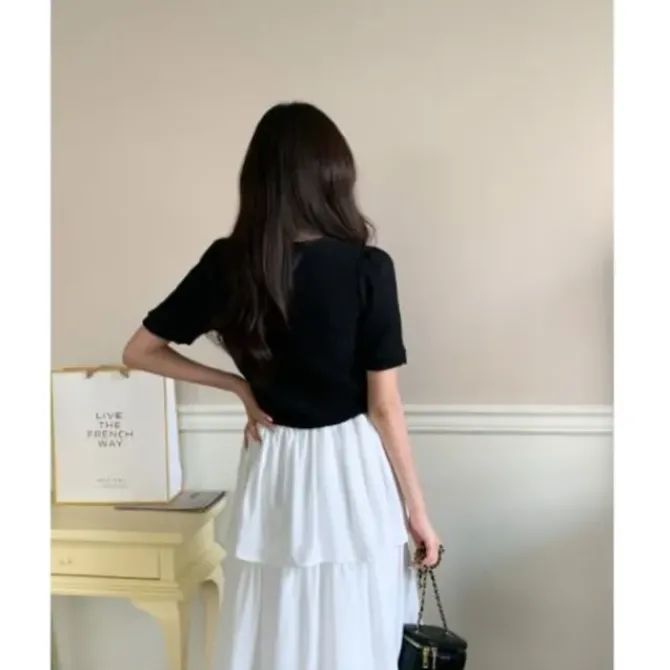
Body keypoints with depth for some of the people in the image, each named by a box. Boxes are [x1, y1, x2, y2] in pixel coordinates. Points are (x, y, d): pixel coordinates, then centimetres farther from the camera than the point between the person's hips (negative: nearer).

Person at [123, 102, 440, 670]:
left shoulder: (227, 264, -5)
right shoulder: (367, 268, -14)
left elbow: (140, 352, 4)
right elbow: (384, 407, -11)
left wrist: (238, 386, 5)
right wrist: (417, 507, 0)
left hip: (272, 471, 3)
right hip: (352, 474, -3)